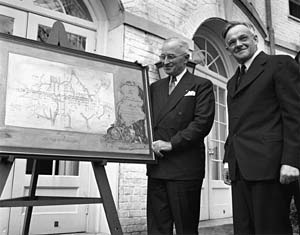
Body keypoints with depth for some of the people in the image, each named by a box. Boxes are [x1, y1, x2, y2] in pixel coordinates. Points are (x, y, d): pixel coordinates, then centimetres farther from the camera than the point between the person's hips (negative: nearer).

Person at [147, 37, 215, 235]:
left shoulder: (201, 85, 2)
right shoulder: (155, 87, 19)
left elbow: (203, 122, -9)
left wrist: (171, 144, -13)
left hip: (185, 168, -5)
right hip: (156, 168, 5)